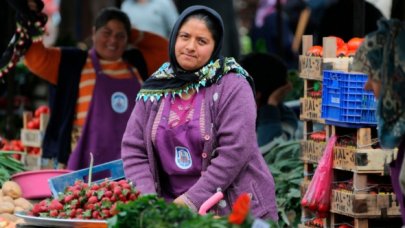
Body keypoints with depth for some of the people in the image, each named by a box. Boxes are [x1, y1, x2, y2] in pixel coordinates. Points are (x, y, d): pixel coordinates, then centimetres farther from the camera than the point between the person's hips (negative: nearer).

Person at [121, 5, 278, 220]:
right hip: (172, 209, 4)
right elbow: (133, 150, 3)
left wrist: (193, 200, -20)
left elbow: (235, 151, -16)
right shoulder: (155, 89, 4)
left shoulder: (231, 87, -9)